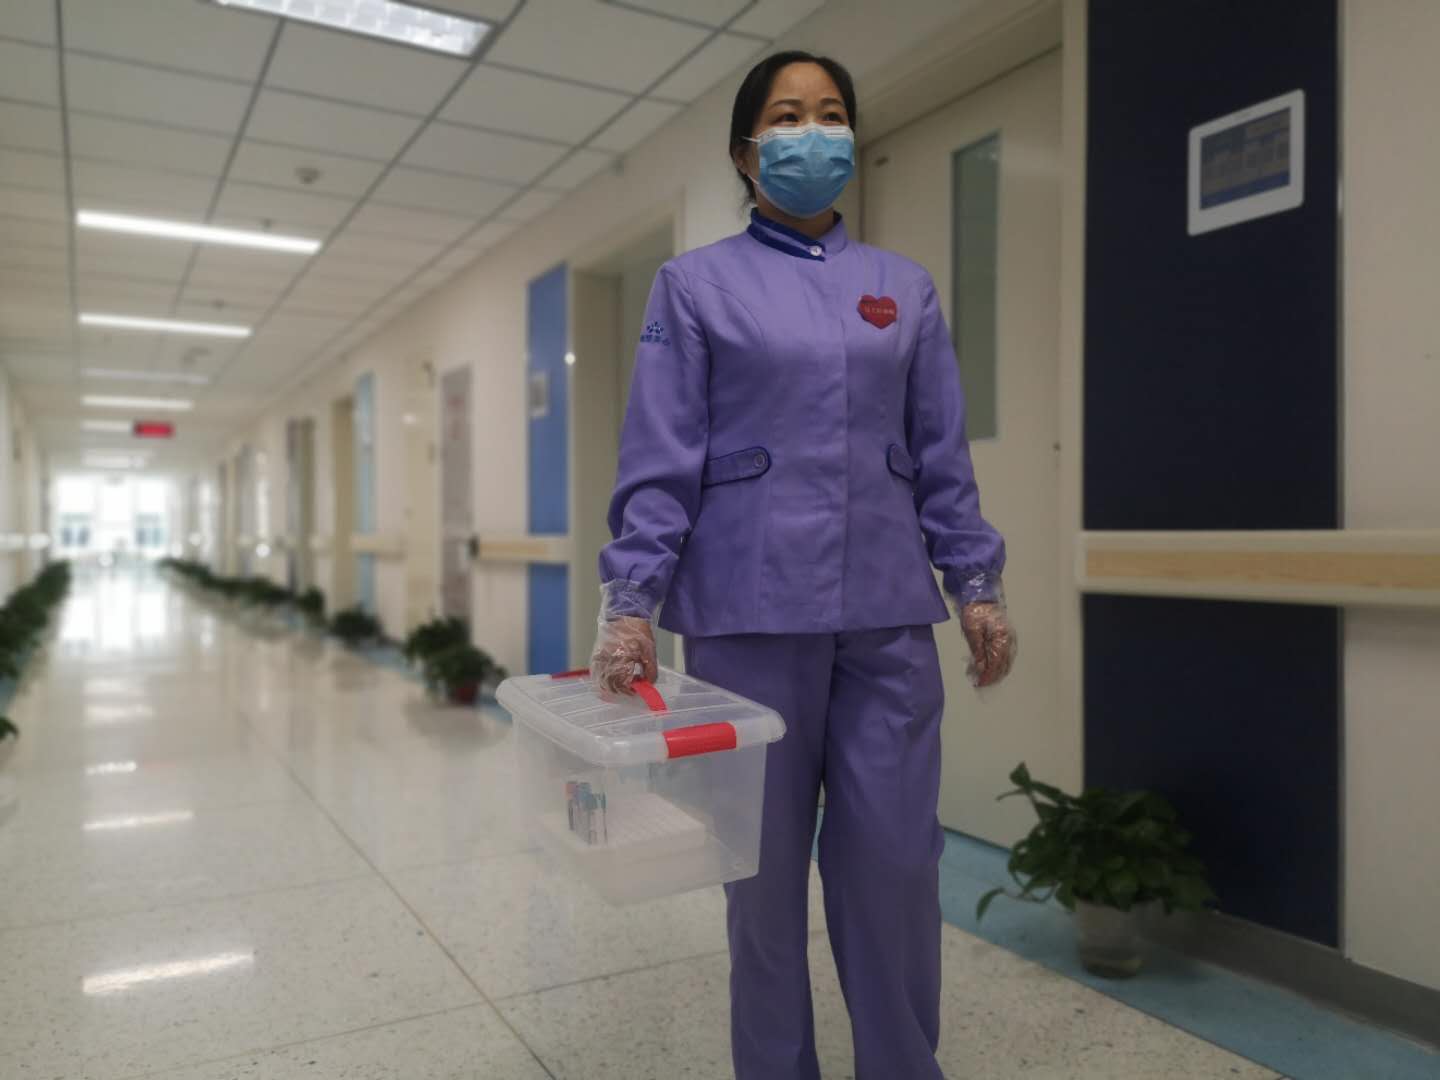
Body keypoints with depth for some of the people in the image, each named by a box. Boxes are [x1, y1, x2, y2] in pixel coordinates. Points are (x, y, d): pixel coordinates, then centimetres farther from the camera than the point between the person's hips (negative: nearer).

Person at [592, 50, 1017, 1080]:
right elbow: (661, 458, -2)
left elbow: (943, 454, 11)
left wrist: (978, 584, 5)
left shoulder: (906, 288, 12)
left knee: (896, 861, 5)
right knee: (765, 866, 8)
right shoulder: (695, 283, 4)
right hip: (749, 612, -2)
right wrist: (631, 602, -9)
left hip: (887, 614, 3)